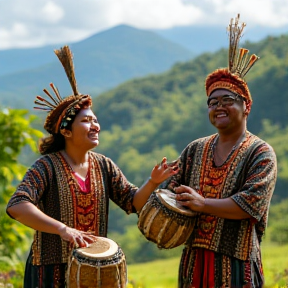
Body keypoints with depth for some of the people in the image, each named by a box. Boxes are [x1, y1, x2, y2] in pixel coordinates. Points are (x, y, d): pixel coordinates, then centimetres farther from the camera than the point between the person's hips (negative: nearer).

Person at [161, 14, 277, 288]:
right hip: (194, 258, 5)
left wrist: (202, 204, -22)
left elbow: (252, 203, -17)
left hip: (236, 264, -5)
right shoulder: (195, 150, 13)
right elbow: (171, 187, 9)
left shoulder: (260, 153, -5)